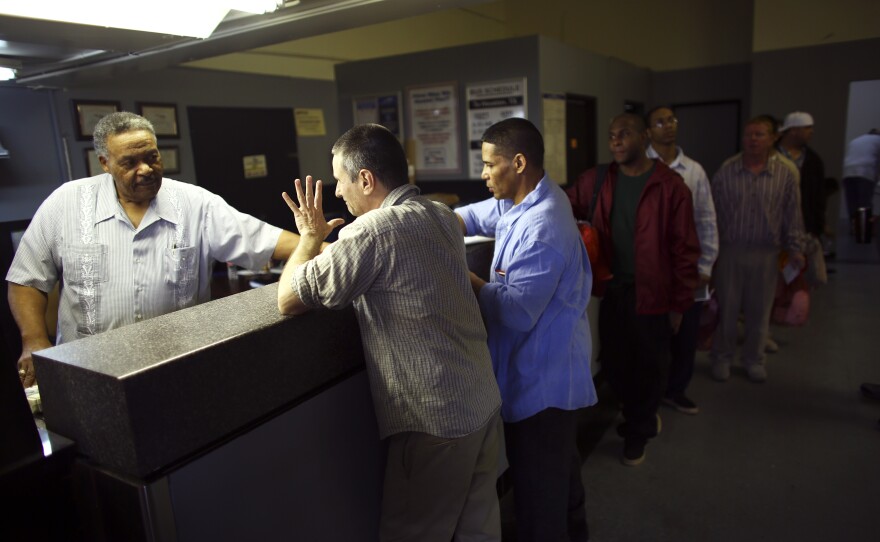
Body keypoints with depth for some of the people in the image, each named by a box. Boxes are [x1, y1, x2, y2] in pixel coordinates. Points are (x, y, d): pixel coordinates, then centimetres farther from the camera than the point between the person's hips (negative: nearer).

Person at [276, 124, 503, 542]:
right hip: (483, 402, 8)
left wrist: (310, 236, 1)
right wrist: (325, 244, 11)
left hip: (435, 421, -8)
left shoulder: (374, 230, -21)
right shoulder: (441, 215, 5)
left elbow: (288, 301, -14)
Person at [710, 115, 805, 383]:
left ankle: (753, 359, 29)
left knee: (759, 310, 11)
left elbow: (792, 214, 3)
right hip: (730, 250, -1)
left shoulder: (786, 173, -2)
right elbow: (714, 211, 1)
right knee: (726, 308, 7)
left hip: (766, 253, 1)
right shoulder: (726, 170, -3)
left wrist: (795, 248, 1)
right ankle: (722, 358, 23)